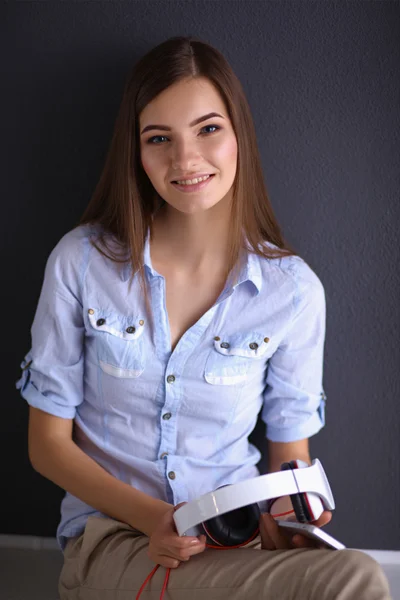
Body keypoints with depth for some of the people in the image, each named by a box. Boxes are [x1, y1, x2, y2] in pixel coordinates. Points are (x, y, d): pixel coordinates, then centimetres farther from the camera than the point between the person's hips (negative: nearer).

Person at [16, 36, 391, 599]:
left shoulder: (294, 290, -4)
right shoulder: (80, 262, -6)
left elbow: (289, 452, 7)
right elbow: (48, 443, 0)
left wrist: (283, 521, -16)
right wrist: (148, 516, -15)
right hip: (111, 539, -3)